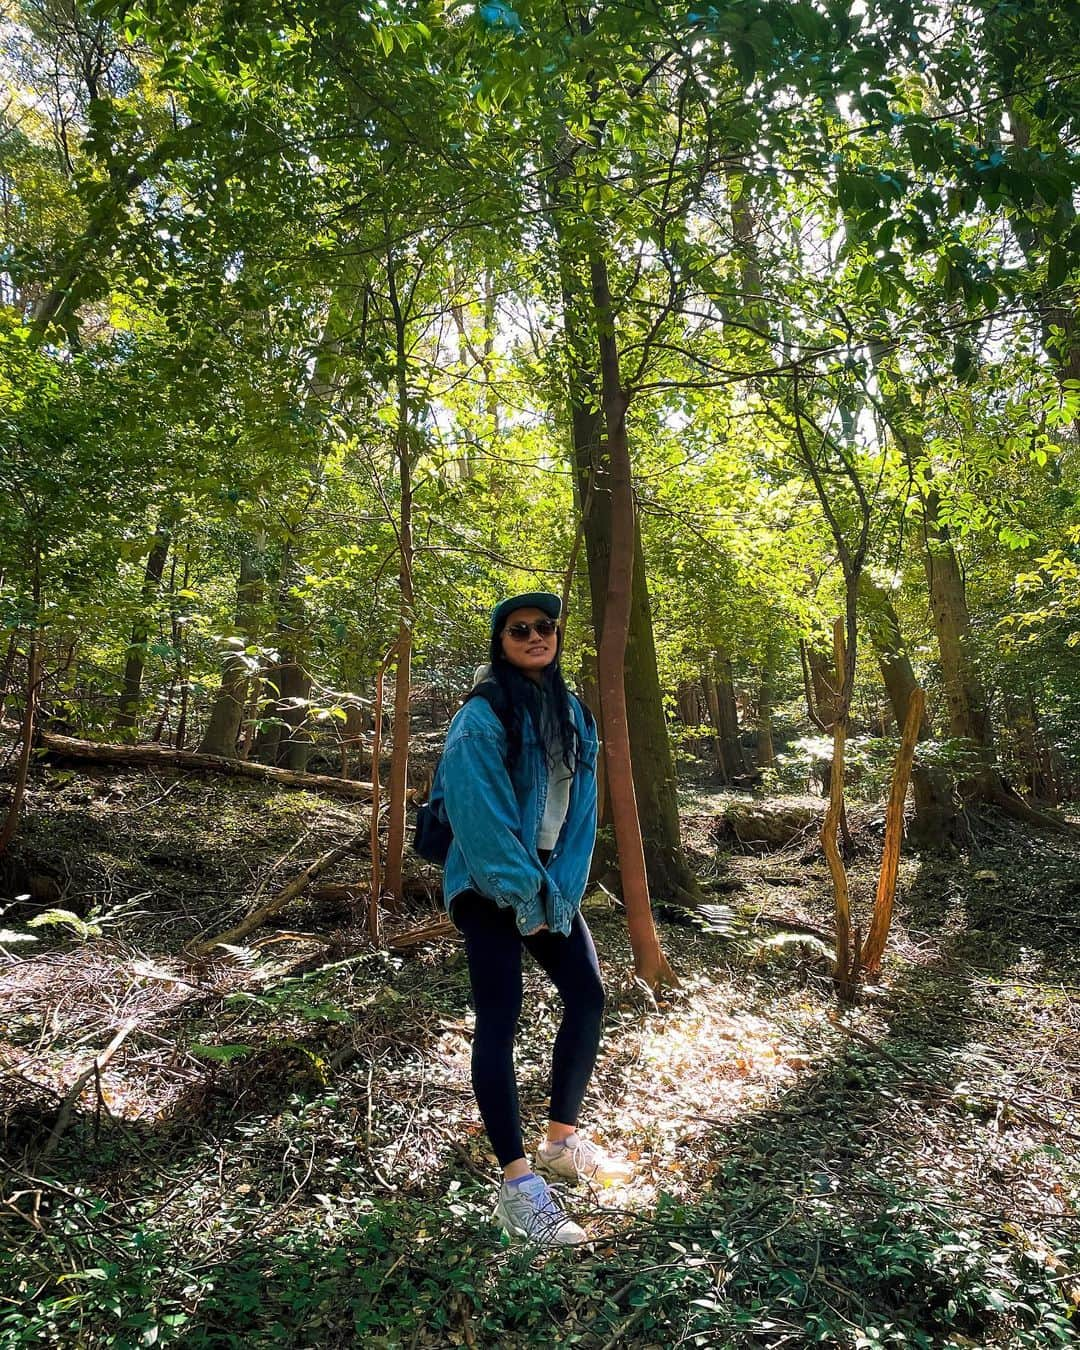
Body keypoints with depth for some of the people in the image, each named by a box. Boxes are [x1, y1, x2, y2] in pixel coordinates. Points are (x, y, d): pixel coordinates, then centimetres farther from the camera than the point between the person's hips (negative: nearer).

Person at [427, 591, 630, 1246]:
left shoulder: (573, 713, 5)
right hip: (490, 889, -7)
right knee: (500, 1020, -6)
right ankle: (519, 1183, 2)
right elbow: (481, 815, -19)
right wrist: (524, 898, -16)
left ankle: (563, 1140, 27)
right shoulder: (483, 716, -16)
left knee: (588, 997, 9)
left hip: (551, 881, 7)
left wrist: (560, 890, -4)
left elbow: (581, 806, 4)